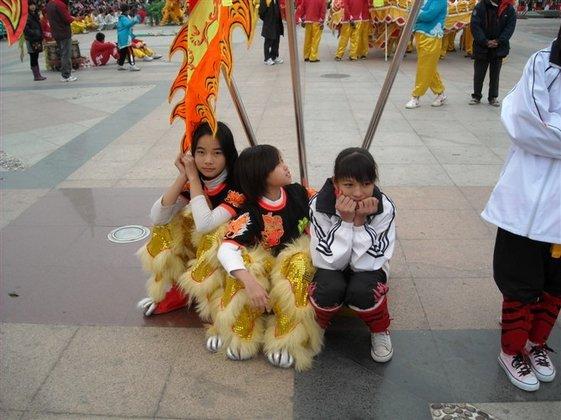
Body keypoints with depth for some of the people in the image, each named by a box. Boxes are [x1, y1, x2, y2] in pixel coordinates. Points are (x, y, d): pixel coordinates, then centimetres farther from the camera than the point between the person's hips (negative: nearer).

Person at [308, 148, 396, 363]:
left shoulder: (384, 208, -22)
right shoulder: (320, 205, -23)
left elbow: (365, 262, -23)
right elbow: (329, 261, -24)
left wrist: (360, 222, -33)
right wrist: (346, 221, -34)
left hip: (367, 268, 1)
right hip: (332, 268, 0)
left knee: (362, 290, -32)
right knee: (330, 288, -33)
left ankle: (379, 330, -1)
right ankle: (317, 326, -1)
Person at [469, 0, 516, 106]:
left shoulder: (509, 9, -3)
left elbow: (510, 27, -3)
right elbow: (475, 25, -11)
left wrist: (498, 41, -16)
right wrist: (485, 42, -17)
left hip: (499, 48, 1)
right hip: (481, 47, -1)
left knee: (495, 74, 10)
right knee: (479, 73, 8)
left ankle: (493, 97, 22)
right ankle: (476, 96, 22)